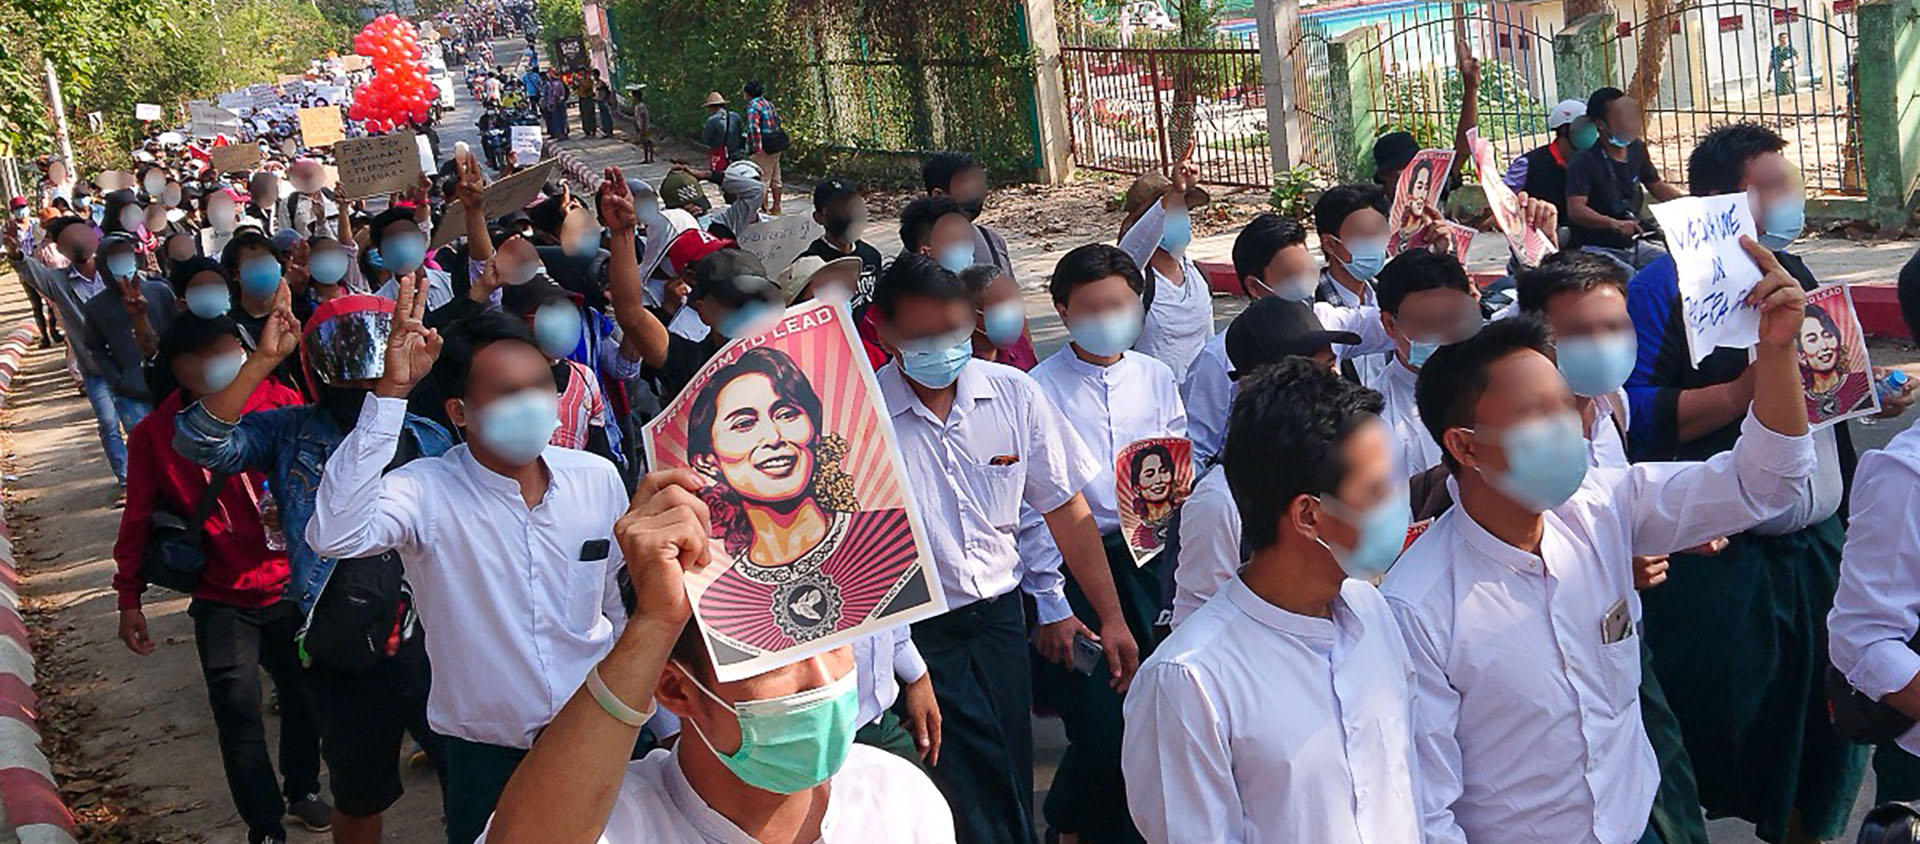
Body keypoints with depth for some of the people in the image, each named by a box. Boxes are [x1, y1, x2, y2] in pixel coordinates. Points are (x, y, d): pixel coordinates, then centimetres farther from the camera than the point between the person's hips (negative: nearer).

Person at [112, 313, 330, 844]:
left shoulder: (281, 405, -11)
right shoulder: (155, 435, -9)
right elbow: (138, 521, -1)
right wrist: (129, 599, 3)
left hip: (292, 586, 1)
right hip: (223, 601, -1)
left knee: (304, 695, 14)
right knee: (238, 712, -2)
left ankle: (302, 790, 41)